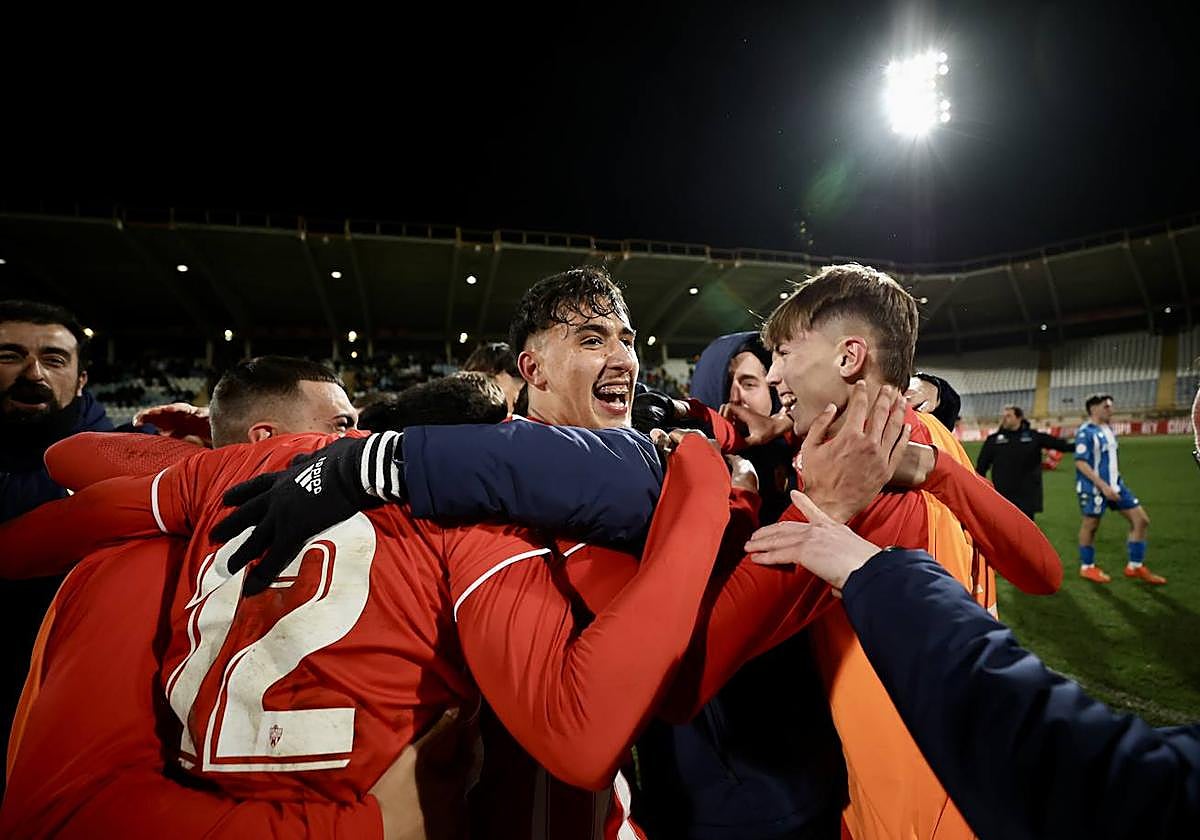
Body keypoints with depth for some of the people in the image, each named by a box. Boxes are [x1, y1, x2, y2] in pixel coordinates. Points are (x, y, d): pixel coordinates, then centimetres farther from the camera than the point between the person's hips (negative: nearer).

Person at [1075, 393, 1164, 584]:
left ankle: (1135, 566, 17)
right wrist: (1103, 486, -24)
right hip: (1094, 488, -9)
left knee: (1141, 520, 6)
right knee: (1090, 525, 4)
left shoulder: (1108, 430, 11)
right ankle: (1087, 567, 21)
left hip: (1115, 484, 9)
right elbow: (1080, 463, -21)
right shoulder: (1085, 432, -16)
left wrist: (1114, 483, 20)